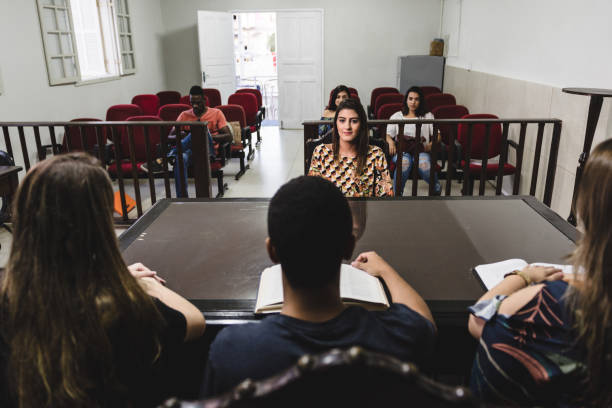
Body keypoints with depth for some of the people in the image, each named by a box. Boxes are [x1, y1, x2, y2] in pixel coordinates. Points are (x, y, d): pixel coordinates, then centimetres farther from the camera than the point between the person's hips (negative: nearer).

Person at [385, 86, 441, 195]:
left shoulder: (428, 116, 23)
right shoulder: (396, 116, 23)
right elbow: (388, 135, 14)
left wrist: (431, 144, -7)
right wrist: (390, 141, -10)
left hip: (421, 150, 0)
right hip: (401, 149, 0)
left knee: (424, 164, -37)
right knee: (405, 162, -39)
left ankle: (437, 190, -12)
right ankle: (396, 194, -34)